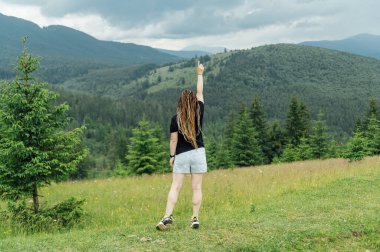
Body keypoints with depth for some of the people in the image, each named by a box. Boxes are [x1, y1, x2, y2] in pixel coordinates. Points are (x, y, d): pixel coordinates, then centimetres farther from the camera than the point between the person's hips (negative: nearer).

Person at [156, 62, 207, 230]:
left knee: (175, 186, 2)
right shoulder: (199, 113, -2)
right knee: (197, 188, 4)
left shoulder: (176, 119, -5)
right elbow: (200, 92, 9)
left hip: (181, 155, -1)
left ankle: (168, 216, -7)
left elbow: (173, 140, -4)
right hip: (198, 153, 1)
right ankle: (195, 218, 4)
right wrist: (200, 74, 19)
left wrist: (172, 156, 7)